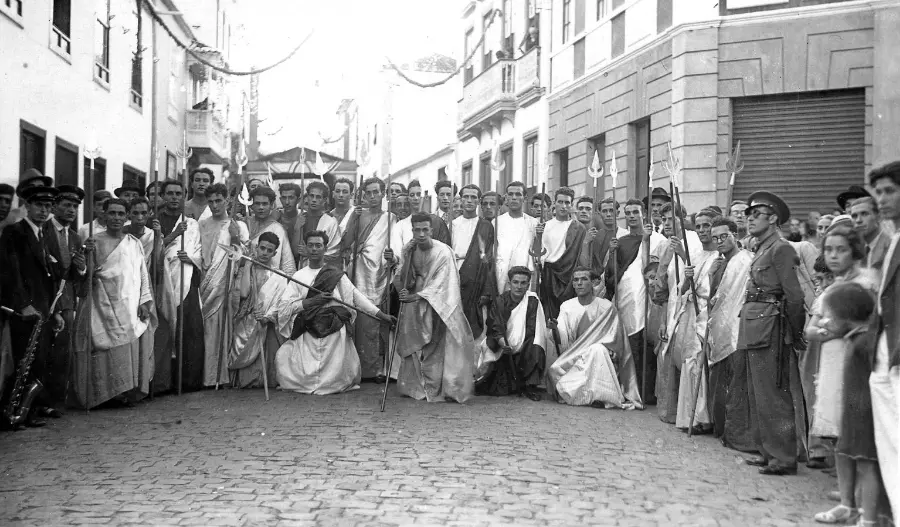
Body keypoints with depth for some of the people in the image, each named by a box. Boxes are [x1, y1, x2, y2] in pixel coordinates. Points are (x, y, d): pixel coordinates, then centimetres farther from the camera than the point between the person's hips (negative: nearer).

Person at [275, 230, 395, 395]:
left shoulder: (336, 274, 7)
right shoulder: (299, 276, 10)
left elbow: (356, 295, 2)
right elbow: (285, 305, 1)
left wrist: (382, 315, -6)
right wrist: (313, 301, -11)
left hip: (335, 332, -1)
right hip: (308, 333, 2)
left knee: (335, 379, -3)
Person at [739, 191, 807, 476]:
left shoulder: (781, 249, -11)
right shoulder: (761, 250, 17)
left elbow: (794, 296, -13)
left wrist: (795, 333, -6)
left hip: (770, 325, -10)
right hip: (755, 328, 10)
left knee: (774, 394, -5)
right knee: (758, 394, 15)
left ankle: (784, 458, 3)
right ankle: (767, 452, 24)